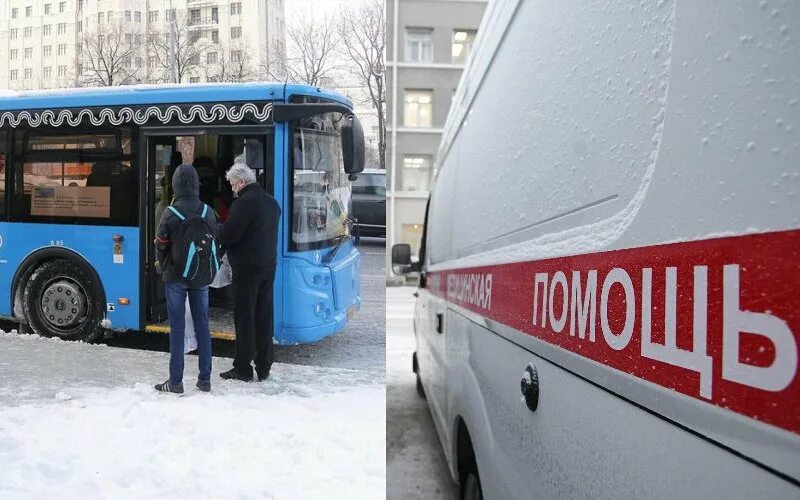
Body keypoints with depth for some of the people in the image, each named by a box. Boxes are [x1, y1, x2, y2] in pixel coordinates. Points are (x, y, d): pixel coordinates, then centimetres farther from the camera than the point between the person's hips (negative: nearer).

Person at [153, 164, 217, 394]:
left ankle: (175, 381, 7)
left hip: (175, 276, -3)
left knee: (177, 328, 3)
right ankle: (205, 379, 14)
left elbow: (160, 245, -4)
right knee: (202, 326, 9)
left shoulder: (170, 213, -12)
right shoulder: (208, 212, -3)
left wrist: (163, 266, 15)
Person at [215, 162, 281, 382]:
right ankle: (263, 368, 18)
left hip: (247, 267, -8)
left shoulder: (244, 202, -15)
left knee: (245, 318, 1)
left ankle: (243, 369, 8)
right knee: (264, 317, 11)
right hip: (268, 265, 8)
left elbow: (227, 235, -19)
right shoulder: (272, 202, 12)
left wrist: (216, 228, 3)